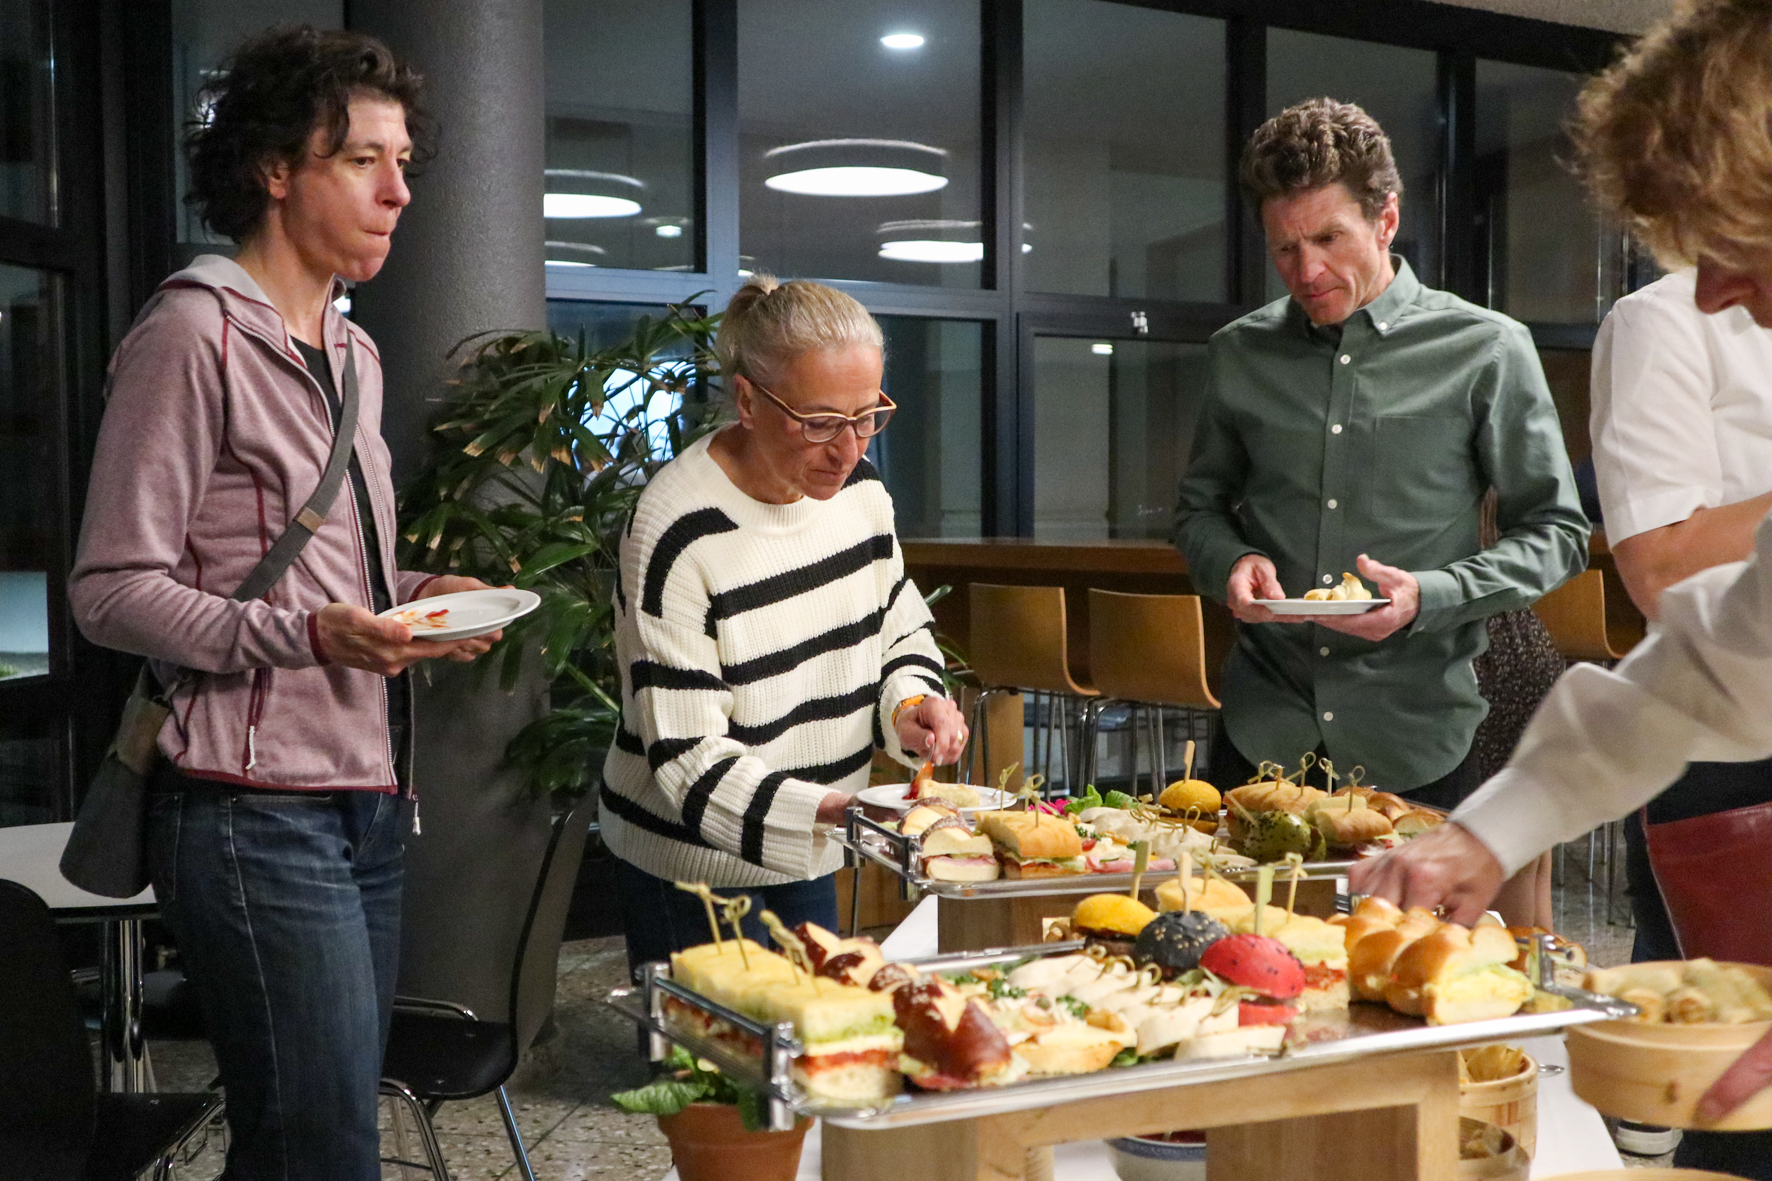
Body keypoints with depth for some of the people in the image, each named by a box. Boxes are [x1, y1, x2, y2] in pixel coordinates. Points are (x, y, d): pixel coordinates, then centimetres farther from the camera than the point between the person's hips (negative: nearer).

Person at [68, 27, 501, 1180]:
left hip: (365, 797, 8)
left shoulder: (355, 355, 19)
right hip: (256, 810, -8)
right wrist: (304, 632, -23)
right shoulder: (193, 333, -8)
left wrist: (414, 596, 7)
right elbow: (113, 587, -12)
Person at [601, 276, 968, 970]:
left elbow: (904, 631, 11)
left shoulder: (857, 485, -4)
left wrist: (911, 705, -12)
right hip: (695, 865, -6)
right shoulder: (678, 533, -25)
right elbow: (687, 757, -26)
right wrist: (838, 808, -39)